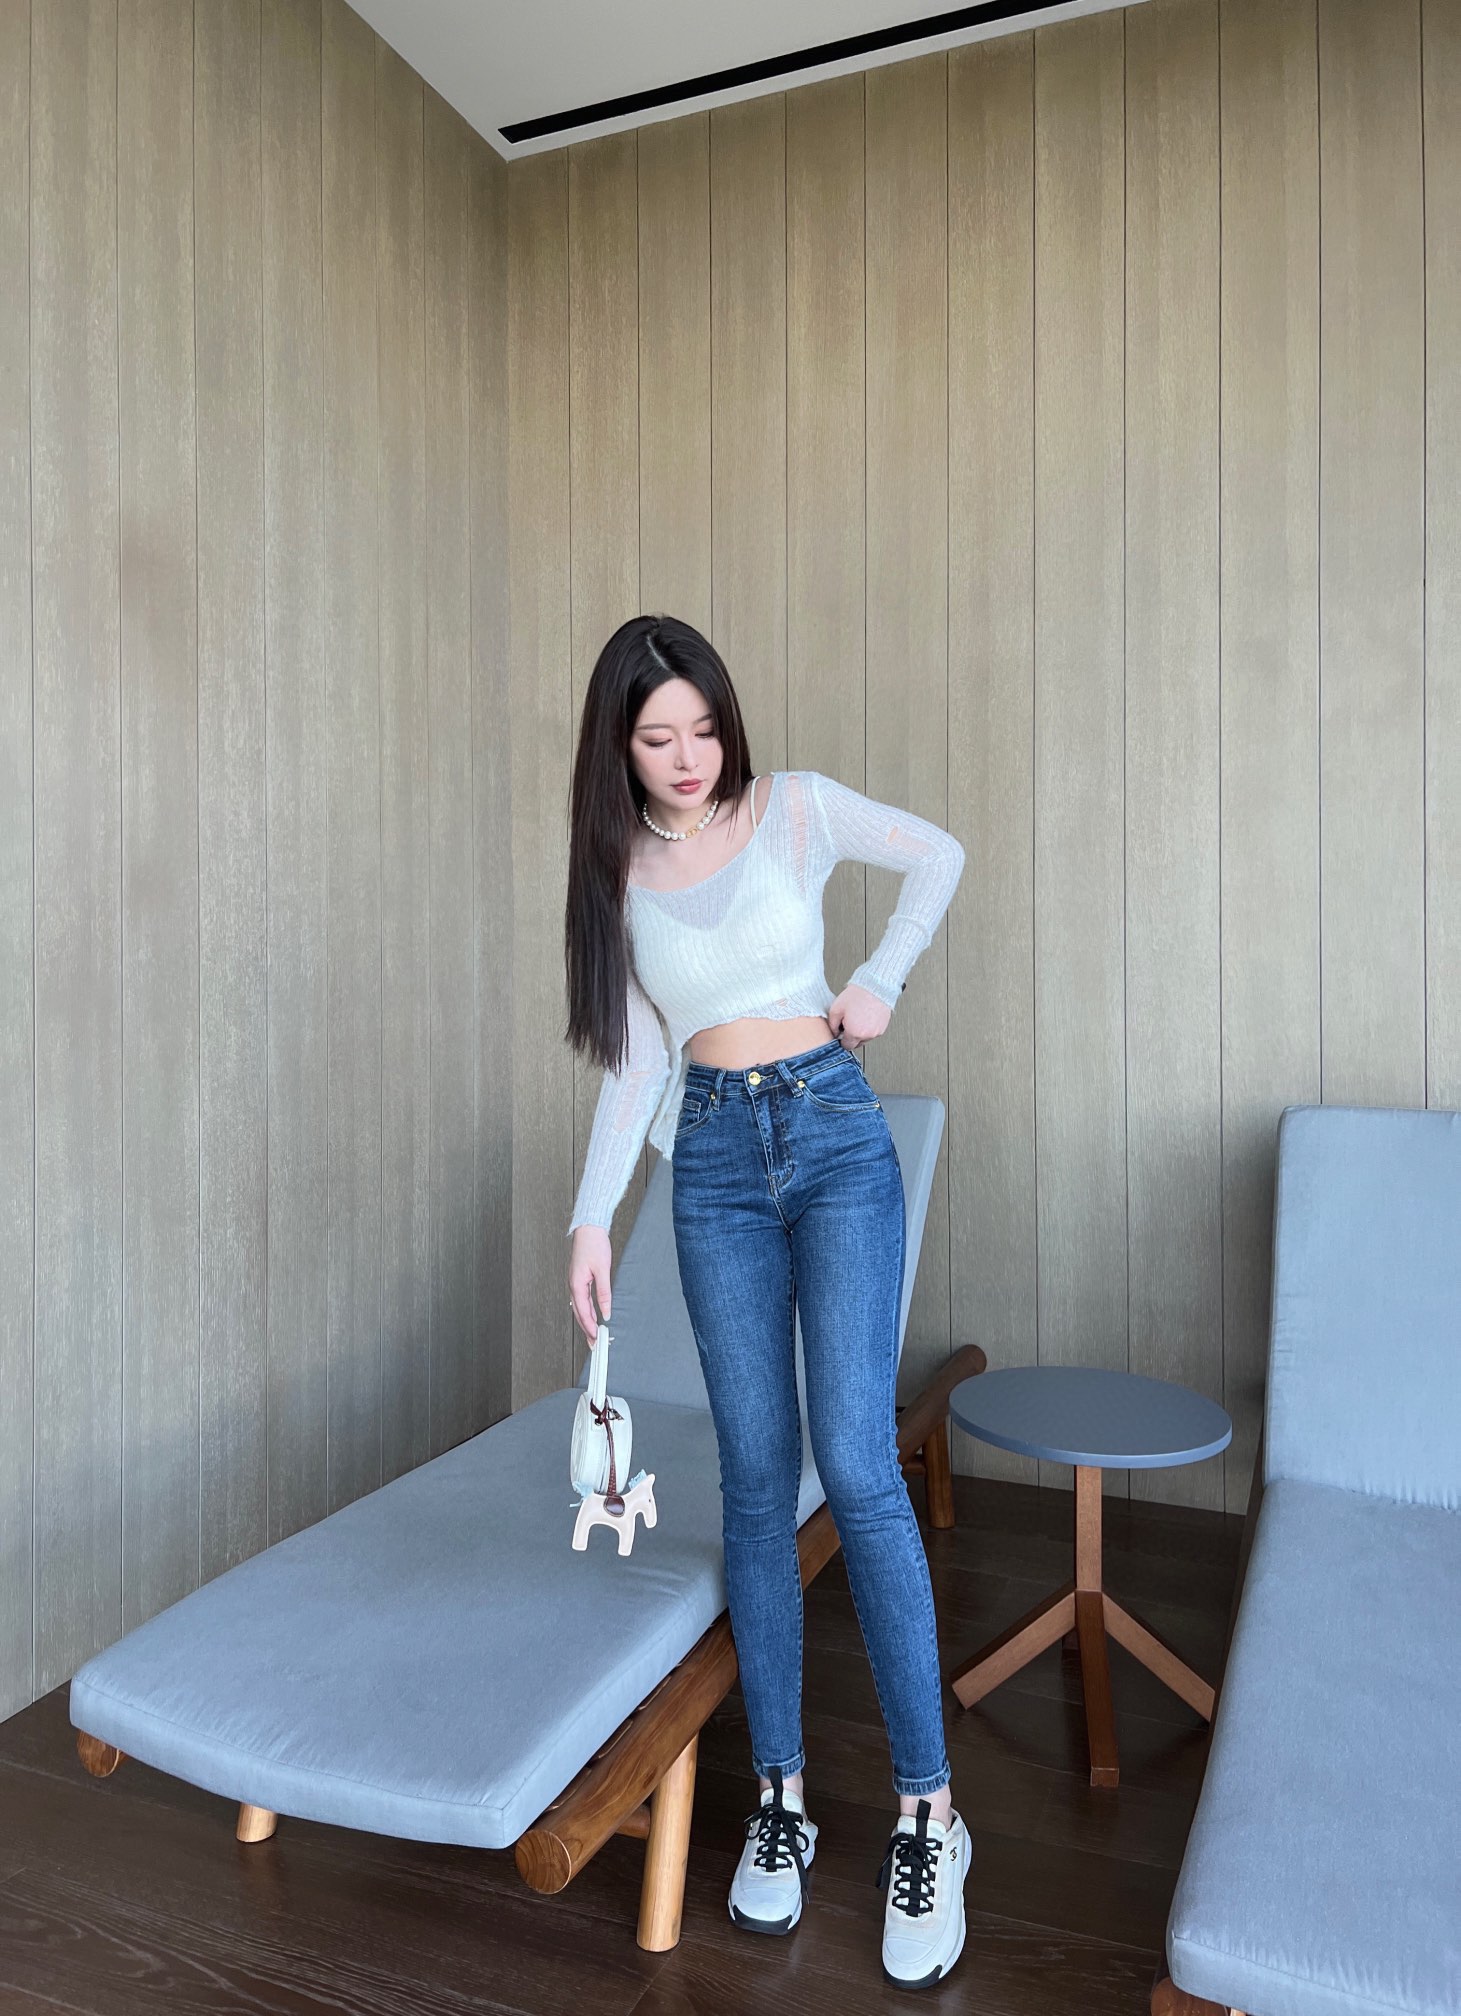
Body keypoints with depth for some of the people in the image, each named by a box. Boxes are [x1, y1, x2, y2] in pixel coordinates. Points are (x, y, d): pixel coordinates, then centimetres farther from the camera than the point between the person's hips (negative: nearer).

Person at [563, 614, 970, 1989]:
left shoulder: (796, 808, 1)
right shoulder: (618, 870, 7)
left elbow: (939, 855, 15)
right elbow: (635, 1058, 6)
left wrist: (882, 981, 4)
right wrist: (592, 1217, 0)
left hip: (834, 1134, -2)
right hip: (715, 1163, 2)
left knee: (856, 1465, -9)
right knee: (756, 1478, 3)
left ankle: (927, 1810, 5)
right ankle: (780, 1794, 17)